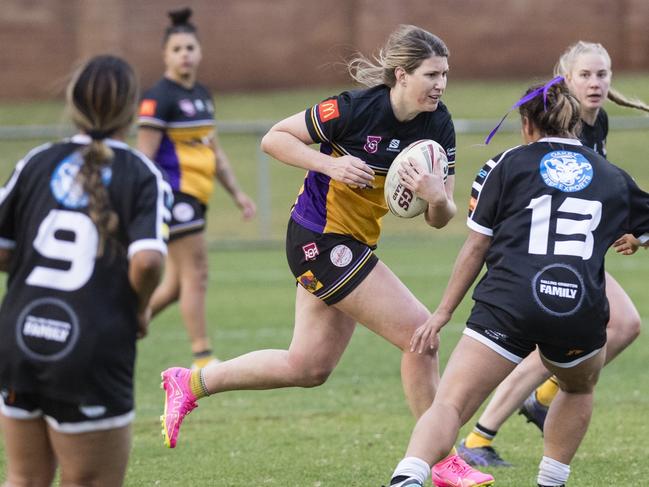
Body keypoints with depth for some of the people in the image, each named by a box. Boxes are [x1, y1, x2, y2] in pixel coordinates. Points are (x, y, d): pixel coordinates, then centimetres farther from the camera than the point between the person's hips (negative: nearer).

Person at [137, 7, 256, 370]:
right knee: (196, 274, -7)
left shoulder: (203, 96, 15)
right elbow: (144, 156, -15)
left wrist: (237, 193, 19)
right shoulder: (159, 98, -11)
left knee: (176, 285, 11)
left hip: (195, 196, 9)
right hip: (174, 193, -9)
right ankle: (203, 360, -3)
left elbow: (215, 151, 23)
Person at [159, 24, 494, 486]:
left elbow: (440, 219, -2)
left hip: (352, 246, 8)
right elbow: (274, 138, -13)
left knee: (308, 367, 15)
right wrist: (331, 165, -25)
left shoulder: (438, 125, -4)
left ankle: (191, 382, 28)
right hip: (320, 238, -8)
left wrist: (437, 197, -25)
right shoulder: (357, 108, -22)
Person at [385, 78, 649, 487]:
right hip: (581, 311, 2)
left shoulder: (507, 165, 14)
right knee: (579, 389, 34)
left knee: (450, 404, -10)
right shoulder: (614, 178, 20)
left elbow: (477, 246, 11)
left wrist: (444, 312, 16)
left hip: (508, 305, -2)